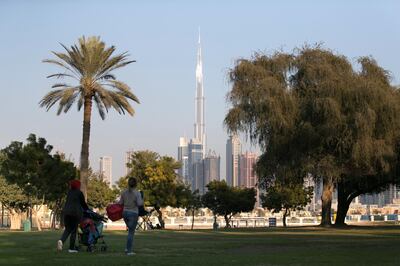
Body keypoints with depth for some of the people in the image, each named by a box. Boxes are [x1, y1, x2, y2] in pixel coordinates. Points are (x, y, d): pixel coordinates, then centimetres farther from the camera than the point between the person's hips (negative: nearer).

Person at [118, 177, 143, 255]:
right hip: (133, 213, -5)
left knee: (131, 230, 23)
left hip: (125, 212, 5)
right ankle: (129, 251, 1)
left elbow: (120, 203, 6)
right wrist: (142, 200, 3)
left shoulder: (124, 192, 2)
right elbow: (139, 204, -17)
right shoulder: (137, 193, -12)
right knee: (131, 232, 1)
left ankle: (128, 247, 17)